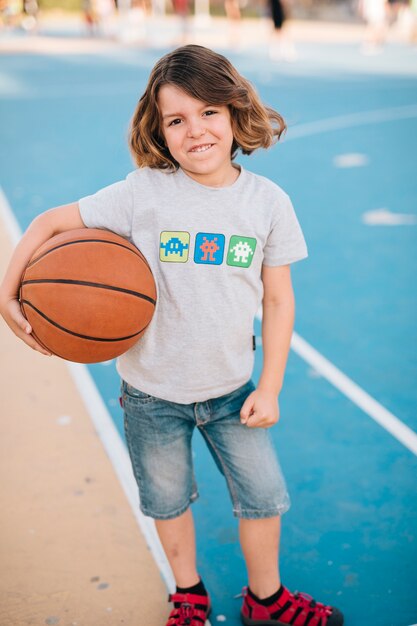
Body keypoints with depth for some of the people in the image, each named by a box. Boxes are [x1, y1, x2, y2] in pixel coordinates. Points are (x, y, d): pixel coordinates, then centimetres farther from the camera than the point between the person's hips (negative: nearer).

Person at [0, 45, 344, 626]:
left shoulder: (268, 201, -8)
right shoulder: (144, 193, -16)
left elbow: (278, 299, -2)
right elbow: (51, 222, -9)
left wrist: (270, 387, -3)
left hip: (232, 389, 2)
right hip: (153, 391, -1)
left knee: (264, 496, 12)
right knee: (168, 500, 17)